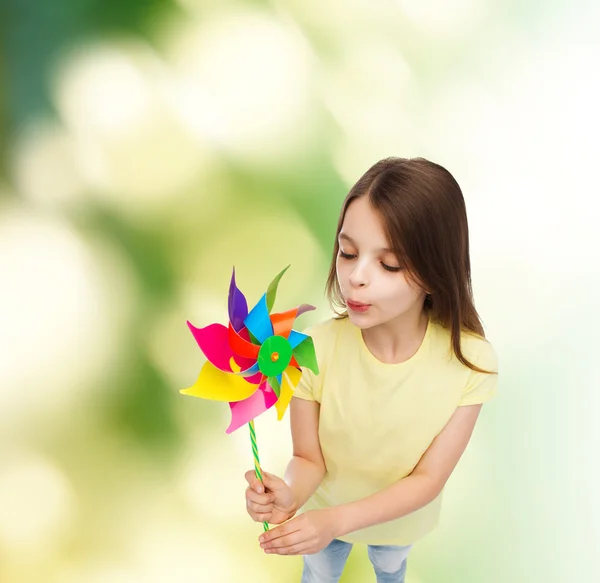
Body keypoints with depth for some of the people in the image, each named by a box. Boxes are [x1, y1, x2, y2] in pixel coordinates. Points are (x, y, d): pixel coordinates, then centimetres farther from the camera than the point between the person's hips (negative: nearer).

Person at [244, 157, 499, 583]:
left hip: (401, 517, 2)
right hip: (324, 514, -1)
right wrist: (289, 494, -43)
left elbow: (428, 478, -24)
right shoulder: (314, 350, -32)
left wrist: (337, 519, -38)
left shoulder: (470, 361, -32)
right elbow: (308, 459, -20)